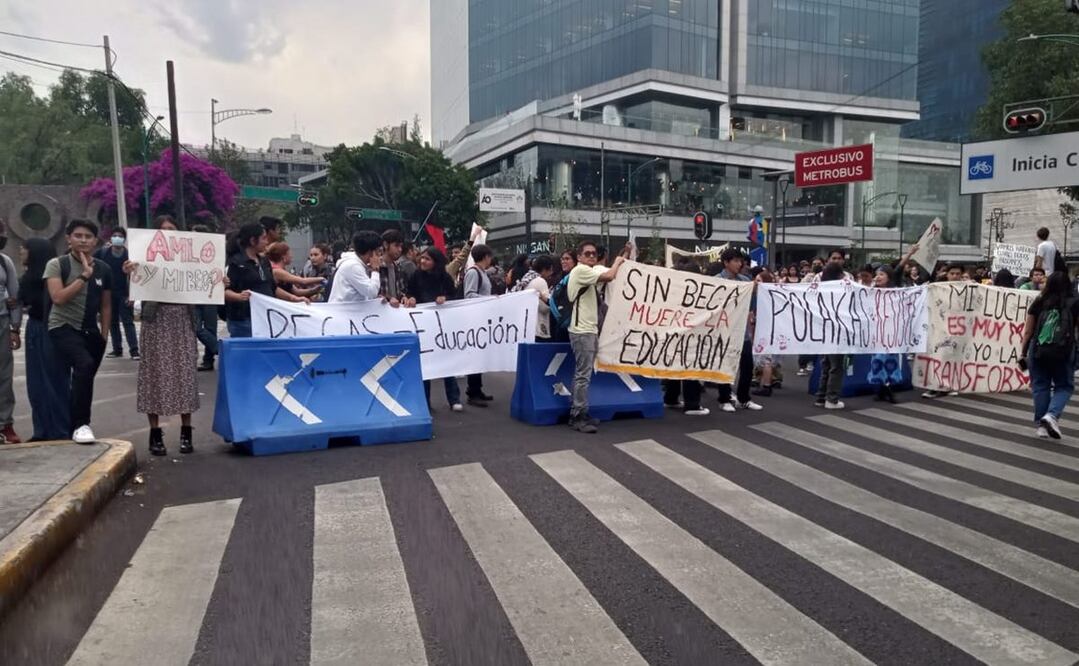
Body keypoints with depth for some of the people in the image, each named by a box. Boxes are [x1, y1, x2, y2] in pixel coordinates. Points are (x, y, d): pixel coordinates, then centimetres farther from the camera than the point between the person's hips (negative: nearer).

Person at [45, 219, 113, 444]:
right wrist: (84, 275, -19)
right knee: (85, 364, -30)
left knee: (83, 378, 11)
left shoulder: (103, 269, 7)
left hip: (90, 331, 5)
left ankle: (72, 426, 31)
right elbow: (58, 298, -19)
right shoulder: (57, 264, -5)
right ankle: (81, 425, -23)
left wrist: (104, 335, 10)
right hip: (63, 327, -5)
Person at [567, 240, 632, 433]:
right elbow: (609, 276, -21)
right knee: (583, 375, -10)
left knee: (583, 374, 11)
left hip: (590, 329, 10)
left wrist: (625, 254, 10)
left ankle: (579, 414, 16)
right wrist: (618, 261, -3)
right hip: (582, 330, -10)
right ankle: (578, 417, -7)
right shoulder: (580, 270, -12)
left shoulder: (593, 271, 17)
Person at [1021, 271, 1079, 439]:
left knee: (1040, 386, 10)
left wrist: (1023, 353, 11)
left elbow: (1028, 332, 4)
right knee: (1064, 387, 13)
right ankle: (1052, 415, -10)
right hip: (1064, 352, -1)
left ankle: (1041, 425, 12)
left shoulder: (1038, 303, 3)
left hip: (1038, 350, 1)